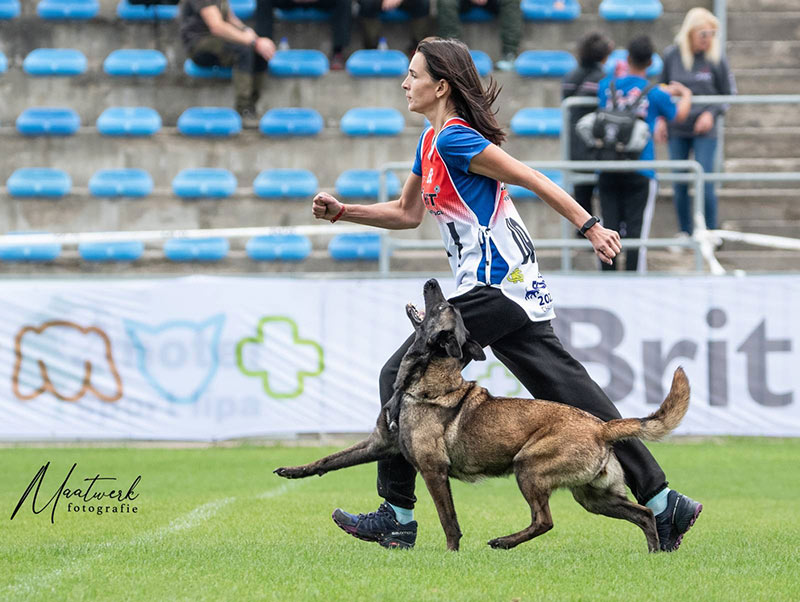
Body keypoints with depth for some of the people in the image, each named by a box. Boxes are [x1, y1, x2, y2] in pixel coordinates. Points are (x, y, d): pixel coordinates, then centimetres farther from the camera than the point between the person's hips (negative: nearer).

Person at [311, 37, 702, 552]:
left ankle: (397, 514, -2)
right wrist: (341, 212, 18)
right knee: (570, 392, 4)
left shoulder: (454, 139, -12)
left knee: (401, 376, -4)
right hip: (517, 291, 10)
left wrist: (589, 226, -18)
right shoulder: (432, 142, 18)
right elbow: (408, 213, 28)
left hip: (493, 291, -10)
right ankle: (662, 502, 0)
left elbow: (533, 180, -15)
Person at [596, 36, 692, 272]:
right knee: (636, 230, -2)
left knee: (609, 229, 6)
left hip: (607, 171, 3)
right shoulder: (655, 94, -4)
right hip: (639, 173, -3)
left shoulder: (607, 86, 3)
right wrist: (685, 94, 36)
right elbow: (679, 115, 14)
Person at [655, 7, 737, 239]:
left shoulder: (716, 59, -5)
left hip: (704, 131, -2)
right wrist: (661, 119, 2)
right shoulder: (672, 56, 0)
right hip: (677, 130, 2)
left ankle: (710, 232, 4)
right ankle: (684, 232, 17)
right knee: (679, 185, 5)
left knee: (705, 182, -7)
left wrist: (712, 113, -13)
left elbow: (728, 95, 3)